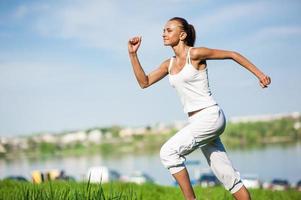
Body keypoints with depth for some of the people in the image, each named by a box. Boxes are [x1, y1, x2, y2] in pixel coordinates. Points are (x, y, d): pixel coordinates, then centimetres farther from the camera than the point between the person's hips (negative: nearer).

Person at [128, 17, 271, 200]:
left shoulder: (195, 54, -7)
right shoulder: (169, 64, 14)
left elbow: (232, 54, -2)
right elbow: (144, 82, 14)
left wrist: (259, 74, -4)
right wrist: (133, 54, 7)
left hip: (210, 116, -8)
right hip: (197, 121, 8)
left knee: (168, 152, -16)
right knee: (226, 174, 8)